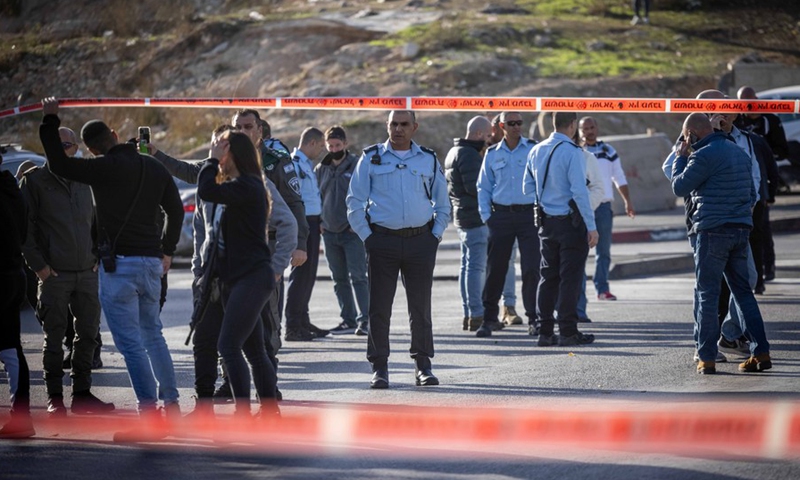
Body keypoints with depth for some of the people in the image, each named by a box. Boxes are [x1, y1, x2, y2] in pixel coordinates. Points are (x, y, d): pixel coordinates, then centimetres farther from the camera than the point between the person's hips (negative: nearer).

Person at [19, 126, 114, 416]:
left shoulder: (85, 182, 14)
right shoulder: (35, 180, 0)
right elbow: (24, 226, -3)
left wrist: (98, 257, 11)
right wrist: (38, 264, -9)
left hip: (87, 273, 4)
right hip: (54, 273, -4)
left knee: (88, 334, 5)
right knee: (54, 337, -2)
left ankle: (82, 393, 13)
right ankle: (54, 397, 4)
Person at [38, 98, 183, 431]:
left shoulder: (106, 168, -11)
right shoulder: (154, 167, 10)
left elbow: (59, 165, -12)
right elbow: (176, 210, 20)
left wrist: (50, 121, -1)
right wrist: (167, 251, 31)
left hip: (118, 263, -7)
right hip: (152, 262, 7)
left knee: (130, 342, -7)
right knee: (152, 335, 21)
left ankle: (150, 413, -12)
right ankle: (171, 403, 26)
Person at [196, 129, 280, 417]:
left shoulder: (246, 186, -15)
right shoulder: (240, 186, 17)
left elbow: (206, 191, -24)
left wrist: (213, 159, -13)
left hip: (252, 277, -10)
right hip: (235, 279, 10)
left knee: (229, 346, -15)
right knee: (253, 350, 13)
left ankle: (243, 415, -16)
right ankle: (270, 413, 19)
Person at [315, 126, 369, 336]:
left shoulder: (357, 166, -3)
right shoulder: (321, 169, 12)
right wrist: (319, 222, 8)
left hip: (353, 232, -5)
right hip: (330, 232, 5)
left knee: (358, 277, -10)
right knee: (339, 279, 9)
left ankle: (364, 319, -12)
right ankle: (348, 319, 15)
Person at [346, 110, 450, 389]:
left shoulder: (429, 160, 10)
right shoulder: (371, 158, 5)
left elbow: (443, 203, 16)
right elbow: (355, 201, 5)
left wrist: (435, 235, 5)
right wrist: (367, 237, -3)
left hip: (420, 241, 1)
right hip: (383, 240, -1)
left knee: (421, 307, 4)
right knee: (379, 308, -2)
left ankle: (423, 366, 11)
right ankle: (379, 367, 4)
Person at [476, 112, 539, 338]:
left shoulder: (534, 149, 3)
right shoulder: (492, 154, 9)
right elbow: (483, 187, 14)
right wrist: (486, 215, 4)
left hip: (529, 215, -2)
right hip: (501, 215, 2)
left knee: (531, 268, -5)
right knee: (495, 268, 3)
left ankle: (534, 318, 3)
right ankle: (489, 318, 11)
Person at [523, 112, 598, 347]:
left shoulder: (536, 151, 7)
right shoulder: (572, 152, -15)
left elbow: (528, 188, 13)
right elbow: (579, 191, -18)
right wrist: (591, 226, -15)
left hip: (546, 221, 7)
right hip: (570, 220, -7)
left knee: (548, 276, 11)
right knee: (570, 277, -1)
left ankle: (545, 331, 11)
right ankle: (568, 331, 0)